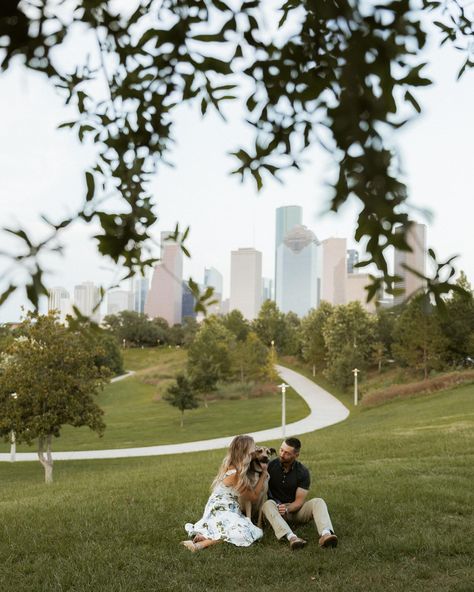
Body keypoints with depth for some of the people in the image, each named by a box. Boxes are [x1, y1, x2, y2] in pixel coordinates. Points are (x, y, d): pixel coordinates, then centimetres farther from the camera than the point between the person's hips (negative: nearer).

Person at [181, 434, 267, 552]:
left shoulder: (229, 466, 7)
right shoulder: (235, 474, -20)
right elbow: (254, 496, -6)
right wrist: (264, 474, -1)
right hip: (221, 512, -10)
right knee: (244, 534, -30)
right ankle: (203, 543, -22)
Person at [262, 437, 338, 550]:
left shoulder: (302, 472, -6)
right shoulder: (271, 466, -5)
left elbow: (299, 501, -8)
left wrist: (287, 509, -28)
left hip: (295, 510, 1)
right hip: (276, 510, 0)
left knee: (318, 502, -24)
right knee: (267, 504, -33)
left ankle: (325, 534, -52)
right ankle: (291, 537, -53)